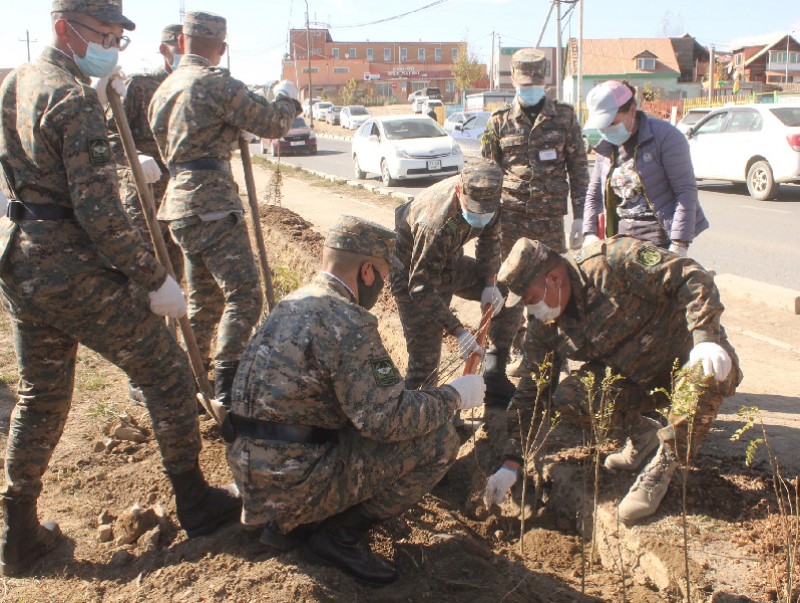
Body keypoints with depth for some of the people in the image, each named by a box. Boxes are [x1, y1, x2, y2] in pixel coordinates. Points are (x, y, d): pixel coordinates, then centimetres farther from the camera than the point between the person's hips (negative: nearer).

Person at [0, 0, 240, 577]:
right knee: (166, 374, 6)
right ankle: (195, 503, 18)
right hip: (78, 274, -9)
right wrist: (154, 279, -17)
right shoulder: (75, 99, -17)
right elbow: (100, 213, -23)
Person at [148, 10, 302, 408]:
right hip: (212, 205, -9)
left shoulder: (163, 91, 17)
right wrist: (287, 98, 12)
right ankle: (227, 386, -10)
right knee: (243, 296, -6)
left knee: (204, 299, 17)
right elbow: (272, 124, -9)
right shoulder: (217, 84, -11)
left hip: (180, 205, 9)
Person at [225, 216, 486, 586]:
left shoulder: (293, 305, 11)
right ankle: (341, 533, 2)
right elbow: (384, 418, -21)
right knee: (439, 439, -6)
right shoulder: (345, 321, -18)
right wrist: (453, 396, -5)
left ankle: (290, 522, 16)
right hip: (293, 480, -9)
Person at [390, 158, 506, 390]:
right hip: (411, 271, -7)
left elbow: (490, 238, 1)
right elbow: (422, 289, -34)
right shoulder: (437, 225, -41)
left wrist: (490, 284, -11)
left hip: (449, 261, 7)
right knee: (425, 359, -11)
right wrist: (459, 332, -36)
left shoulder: (483, 196, -19)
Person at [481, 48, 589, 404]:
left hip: (550, 220, 1)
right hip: (510, 218, -1)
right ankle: (495, 370, 6)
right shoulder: (500, 122, 5)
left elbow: (578, 168, 6)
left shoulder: (564, 117, 6)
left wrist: (579, 216, 0)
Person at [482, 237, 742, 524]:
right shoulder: (544, 329, -6)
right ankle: (643, 433, 6)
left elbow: (691, 277, -23)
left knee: (704, 372, -39)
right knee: (568, 398, -19)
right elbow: (531, 393, -2)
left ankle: (662, 467, -19)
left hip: (689, 355, -4)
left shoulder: (614, 261, -24)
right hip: (633, 379, 5)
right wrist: (512, 463, -6)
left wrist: (705, 337, -36)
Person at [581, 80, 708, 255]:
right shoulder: (606, 147, 9)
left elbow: (686, 191, -14)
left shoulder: (665, 136, -11)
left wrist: (679, 244, -19)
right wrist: (590, 233, 3)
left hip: (660, 236, -6)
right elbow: (593, 194, 17)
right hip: (622, 235, 6)